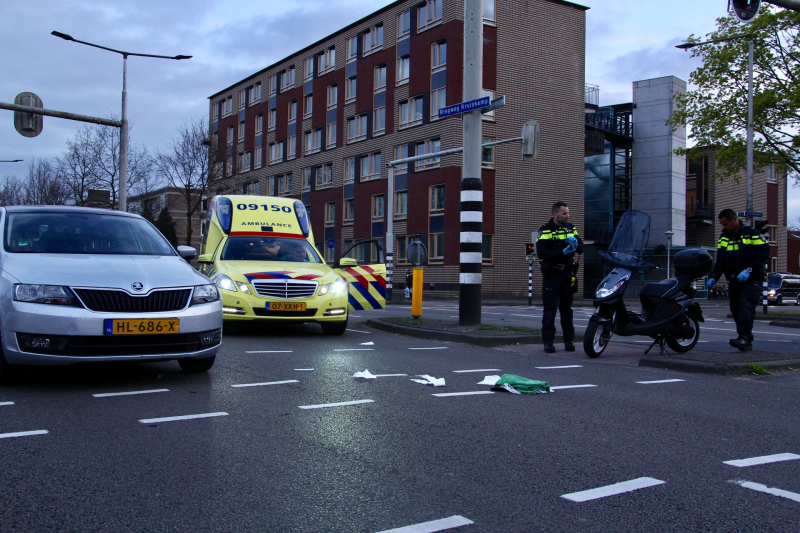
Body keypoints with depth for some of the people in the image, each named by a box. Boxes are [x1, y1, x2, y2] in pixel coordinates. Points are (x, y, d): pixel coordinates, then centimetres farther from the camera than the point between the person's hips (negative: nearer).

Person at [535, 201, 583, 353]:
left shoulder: (571, 228, 12)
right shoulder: (546, 230, -6)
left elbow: (581, 248, 8)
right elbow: (541, 252, -16)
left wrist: (576, 244, -14)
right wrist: (562, 253, -22)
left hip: (568, 273, 5)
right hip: (552, 273, -5)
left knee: (567, 309, 10)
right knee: (550, 309, -4)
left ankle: (569, 340, 14)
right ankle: (548, 341, 0)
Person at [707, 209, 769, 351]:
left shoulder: (752, 234, -3)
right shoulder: (723, 238, 14)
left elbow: (764, 256, -8)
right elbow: (720, 261, 16)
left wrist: (749, 270, -20)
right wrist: (713, 277, 2)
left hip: (752, 279, -6)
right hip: (734, 281, 6)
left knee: (746, 305, -22)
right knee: (735, 309, 1)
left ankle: (744, 337, -32)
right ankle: (747, 342, 7)